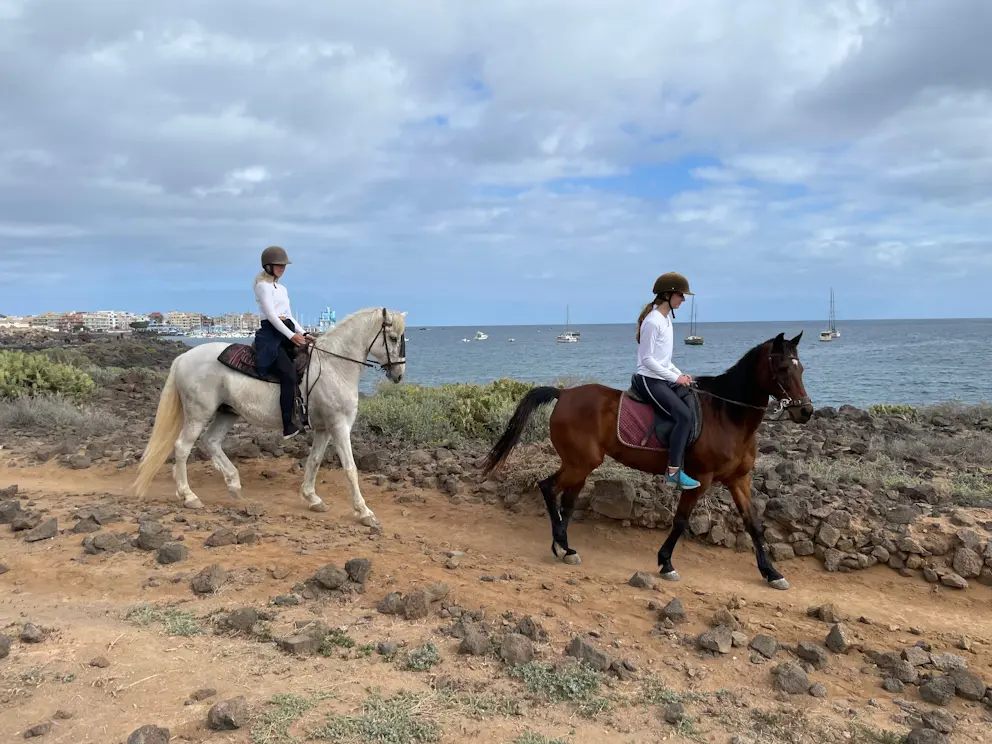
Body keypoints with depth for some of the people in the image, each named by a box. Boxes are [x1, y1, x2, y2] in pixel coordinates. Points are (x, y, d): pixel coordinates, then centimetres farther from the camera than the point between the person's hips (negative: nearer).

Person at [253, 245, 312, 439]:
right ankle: (288, 427, -24)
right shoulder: (263, 285, -3)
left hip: (288, 332, 9)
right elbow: (271, 315, -13)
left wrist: (302, 334, 5)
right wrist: (291, 335, -19)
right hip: (271, 333, -9)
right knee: (289, 374, -23)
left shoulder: (282, 289, 23)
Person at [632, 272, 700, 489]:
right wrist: (675, 377, -17)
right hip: (649, 380, -10)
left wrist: (679, 374, 7)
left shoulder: (666, 318, 13)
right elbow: (647, 359, -19)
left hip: (662, 378, 10)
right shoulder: (653, 321, -17)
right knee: (684, 416, -23)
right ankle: (673, 471, -18)